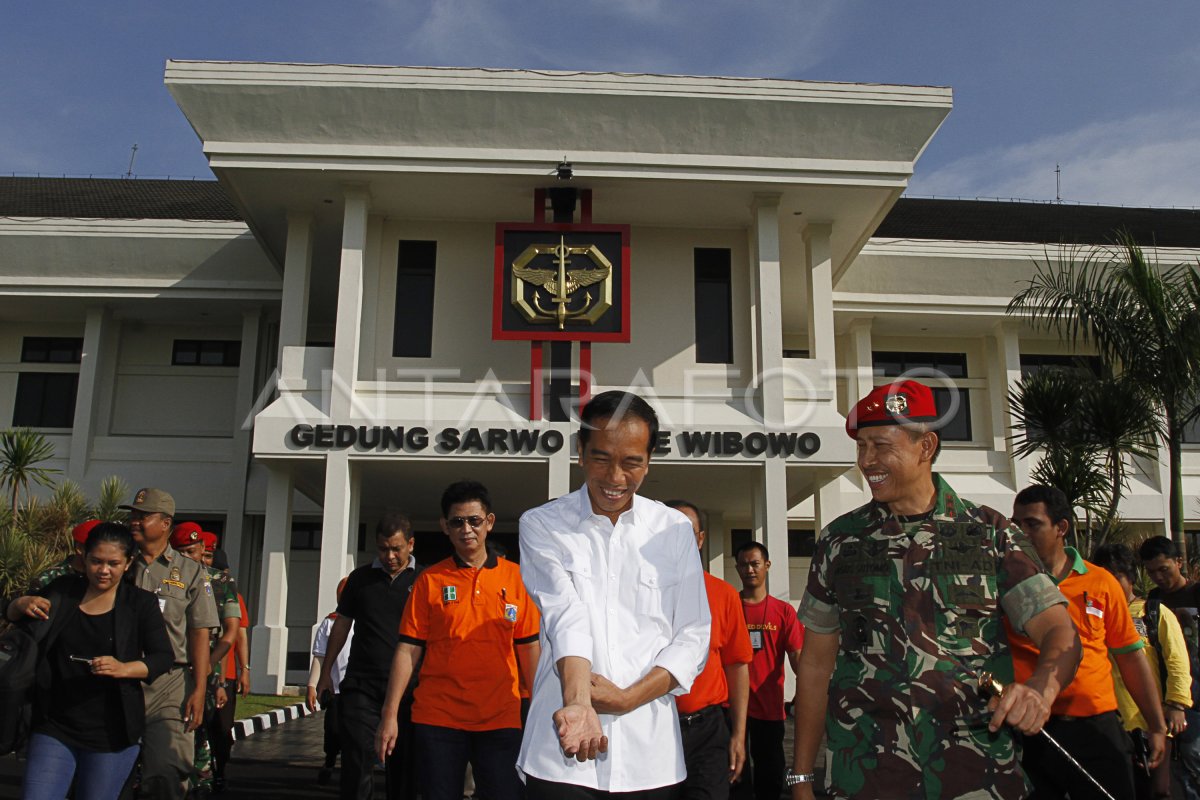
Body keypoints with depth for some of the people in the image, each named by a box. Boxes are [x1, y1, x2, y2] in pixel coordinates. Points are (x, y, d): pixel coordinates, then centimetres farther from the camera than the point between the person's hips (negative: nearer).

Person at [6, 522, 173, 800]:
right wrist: (21, 604, -8)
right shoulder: (63, 589, 4)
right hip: (54, 727, 2)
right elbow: (10, 615, 16)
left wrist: (124, 669, -25)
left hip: (110, 734, -2)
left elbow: (164, 657, -6)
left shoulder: (140, 603, -4)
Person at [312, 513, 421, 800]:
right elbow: (342, 625, 15)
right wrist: (325, 672, 15)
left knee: (403, 767, 7)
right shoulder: (360, 578, 8)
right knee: (357, 765, -1)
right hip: (360, 685, 2)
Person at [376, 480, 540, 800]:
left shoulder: (514, 576, 3)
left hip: (500, 719, 0)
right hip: (438, 719, 0)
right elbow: (409, 650, 2)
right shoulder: (430, 580, 3)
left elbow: (529, 647, 6)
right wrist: (390, 714, -3)